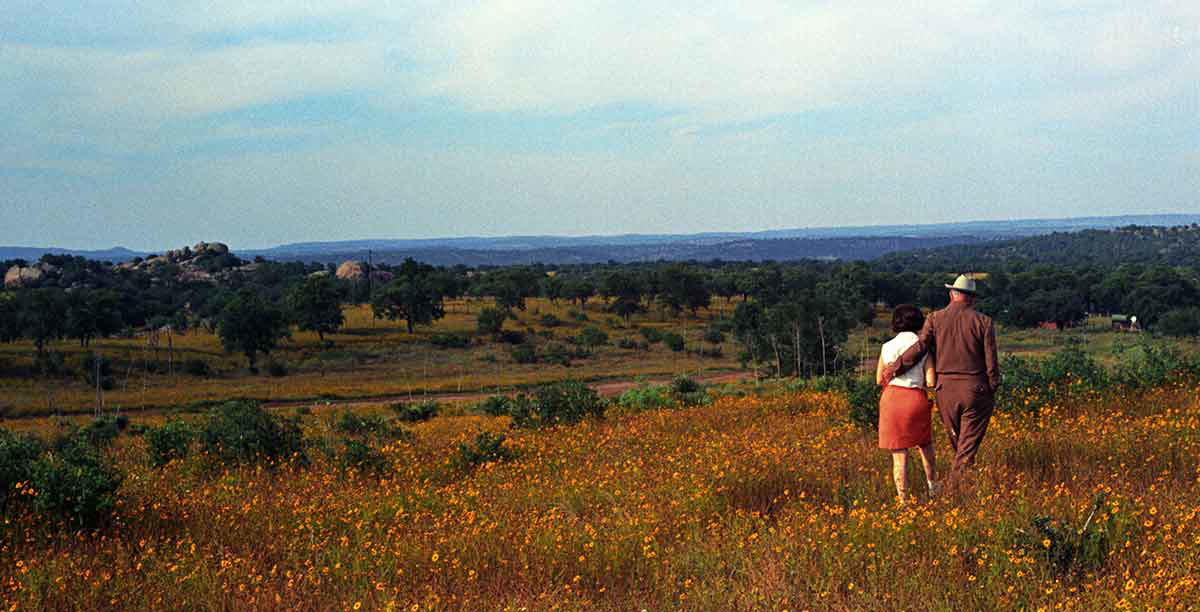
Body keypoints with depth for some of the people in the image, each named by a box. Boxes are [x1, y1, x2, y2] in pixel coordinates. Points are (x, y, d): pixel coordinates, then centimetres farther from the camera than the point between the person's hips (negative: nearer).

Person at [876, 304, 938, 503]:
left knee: (899, 455, 5)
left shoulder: (887, 347, 4)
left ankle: (903, 500, 3)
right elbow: (931, 383, -5)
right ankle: (931, 484, 37)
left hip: (891, 399, 1)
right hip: (916, 399, 0)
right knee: (924, 442, 28)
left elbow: (879, 380, 10)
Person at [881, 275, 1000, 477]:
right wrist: (992, 391, 6)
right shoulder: (983, 321, -2)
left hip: (945, 388, 2)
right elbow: (991, 361, -3)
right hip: (975, 390, -2)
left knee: (956, 442, 18)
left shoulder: (935, 319, 0)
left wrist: (894, 368, -4)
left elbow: (919, 348, -11)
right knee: (968, 445, 2)